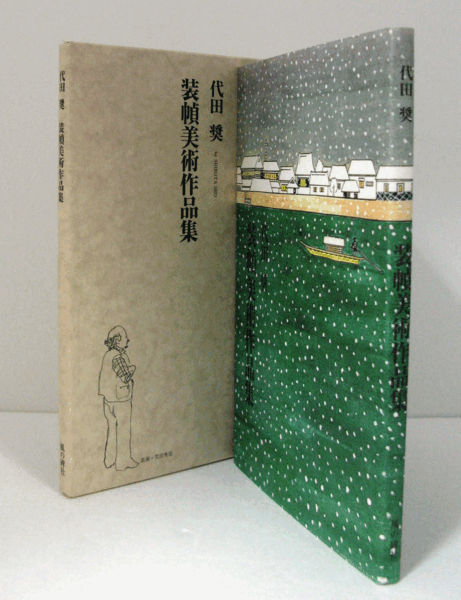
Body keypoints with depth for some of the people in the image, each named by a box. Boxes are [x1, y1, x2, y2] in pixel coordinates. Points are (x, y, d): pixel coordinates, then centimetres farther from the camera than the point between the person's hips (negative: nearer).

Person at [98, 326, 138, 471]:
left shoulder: (107, 355, 7)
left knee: (112, 428, 16)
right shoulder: (118, 357, -20)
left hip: (108, 397, 9)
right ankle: (123, 460, 9)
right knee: (123, 429, 2)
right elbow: (125, 377, -21)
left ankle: (110, 459, 23)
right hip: (120, 399, -9)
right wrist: (132, 369, -4)